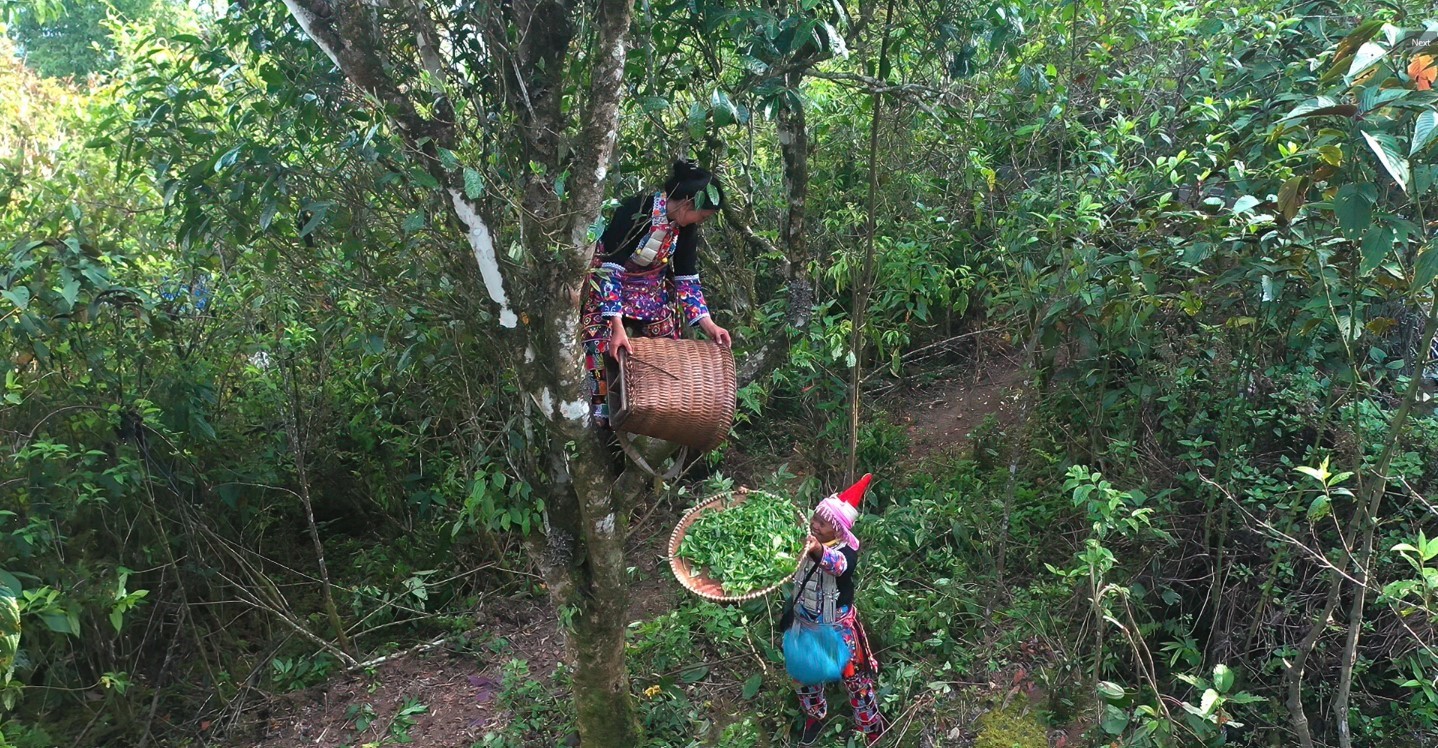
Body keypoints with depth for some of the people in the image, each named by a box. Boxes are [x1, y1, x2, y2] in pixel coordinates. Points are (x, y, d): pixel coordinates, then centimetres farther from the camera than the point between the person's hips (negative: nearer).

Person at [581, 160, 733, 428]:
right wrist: (617, 326, -39)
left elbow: (686, 278, -4)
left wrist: (709, 326, -11)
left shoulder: (686, 227, -11)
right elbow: (611, 270, -33)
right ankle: (603, 410, 2)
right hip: (608, 282, -6)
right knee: (606, 348, -10)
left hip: (651, 289, 6)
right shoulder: (635, 212, -31)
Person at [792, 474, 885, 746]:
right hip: (806, 623, 5)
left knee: (854, 675, 14)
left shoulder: (847, 550, -31)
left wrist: (819, 552, -76)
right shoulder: (804, 541, -16)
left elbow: (840, 564, -58)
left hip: (838, 626, -5)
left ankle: (870, 725, 40)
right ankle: (815, 715, 52)